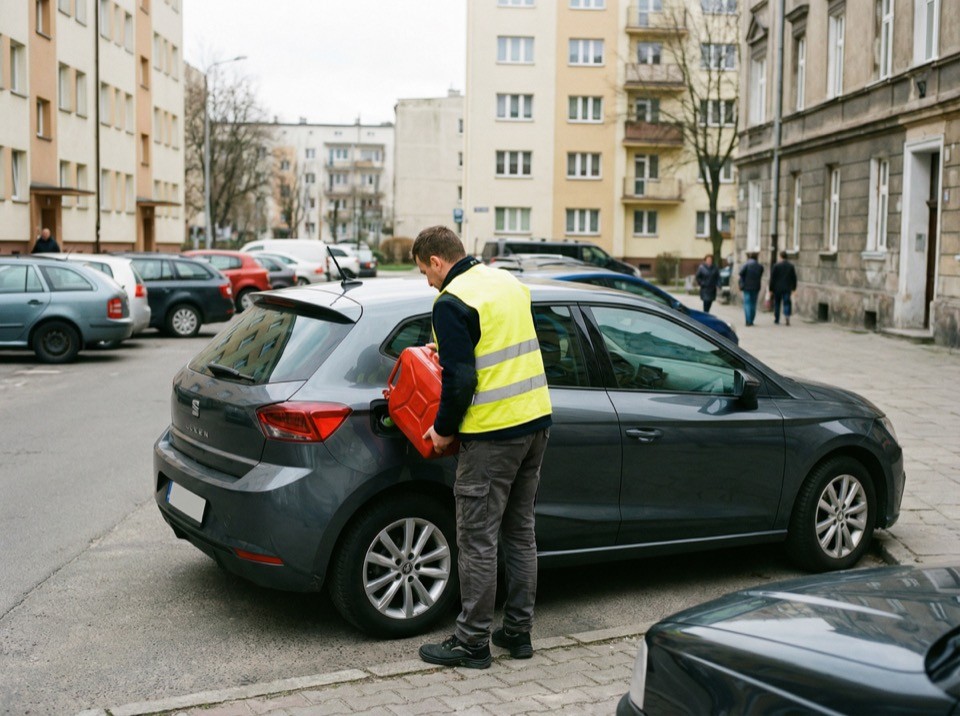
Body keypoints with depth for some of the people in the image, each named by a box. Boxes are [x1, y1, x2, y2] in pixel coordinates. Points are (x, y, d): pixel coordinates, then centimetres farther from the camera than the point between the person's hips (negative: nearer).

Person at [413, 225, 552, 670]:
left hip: (492, 434, -9)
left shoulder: (452, 303, -13)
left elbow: (460, 379, -17)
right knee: (520, 533, 15)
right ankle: (518, 632, 23)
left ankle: (472, 642, 9)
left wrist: (444, 429, -3)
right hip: (535, 420, 9)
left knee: (478, 541, 1)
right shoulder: (509, 283, 12)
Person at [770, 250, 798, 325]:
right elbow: (794, 278, 6)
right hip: (787, 288, 1)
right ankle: (787, 315, -25)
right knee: (786, 303, 0)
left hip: (777, 288, -1)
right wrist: (794, 288, 17)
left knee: (777, 303, 12)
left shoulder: (776, 265, -7)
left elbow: (772, 278, -7)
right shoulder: (791, 266, 2)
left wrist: (771, 289, -1)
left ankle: (776, 319, 19)